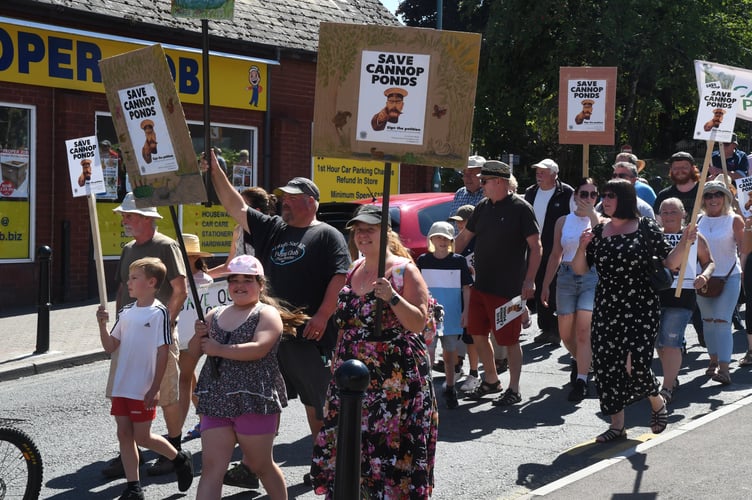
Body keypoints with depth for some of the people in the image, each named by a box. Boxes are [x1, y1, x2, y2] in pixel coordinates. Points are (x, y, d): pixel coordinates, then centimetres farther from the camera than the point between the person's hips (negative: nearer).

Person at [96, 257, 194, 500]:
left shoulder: (159, 313, -11)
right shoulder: (126, 312, 8)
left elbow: (163, 352, -12)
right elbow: (110, 347, 10)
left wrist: (155, 388, -14)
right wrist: (102, 325, -7)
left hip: (144, 389, -6)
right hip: (121, 386, 6)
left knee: (142, 437, 1)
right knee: (124, 434, 6)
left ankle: (180, 458, 25)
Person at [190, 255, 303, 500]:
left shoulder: (267, 314, -4)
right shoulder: (215, 315, 14)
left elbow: (258, 349, -20)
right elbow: (195, 351, 17)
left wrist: (219, 349, -16)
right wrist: (199, 336, -5)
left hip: (254, 400, -5)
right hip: (215, 401, 5)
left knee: (261, 465, 10)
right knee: (211, 467, -1)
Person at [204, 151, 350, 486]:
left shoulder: (327, 235, -2)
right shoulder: (272, 229, 15)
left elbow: (340, 277, -11)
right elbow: (236, 207, 11)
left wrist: (322, 315, -20)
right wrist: (215, 171, 2)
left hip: (310, 334, -6)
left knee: (319, 402, 3)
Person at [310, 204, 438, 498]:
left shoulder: (403, 270, -7)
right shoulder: (354, 270, 13)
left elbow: (419, 323, -12)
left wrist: (392, 297, -25)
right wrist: (338, 362, 21)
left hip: (395, 380, -6)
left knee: (391, 450, -6)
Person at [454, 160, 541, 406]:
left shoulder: (520, 208, -10)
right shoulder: (483, 207, 9)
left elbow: (536, 247, -11)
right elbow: (463, 238, 19)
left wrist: (529, 280, -16)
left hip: (508, 289, -7)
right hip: (480, 285, 7)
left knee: (509, 340, 1)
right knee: (478, 334, 12)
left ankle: (514, 390, 13)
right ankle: (491, 381, 29)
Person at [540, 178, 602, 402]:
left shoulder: (601, 220, 4)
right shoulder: (563, 221, 10)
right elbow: (555, 255, 13)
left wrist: (591, 213, -21)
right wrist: (546, 285, 11)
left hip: (592, 276, -3)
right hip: (566, 277, 3)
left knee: (584, 331, -14)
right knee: (565, 333, 5)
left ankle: (581, 381, -9)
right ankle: (579, 360, 37)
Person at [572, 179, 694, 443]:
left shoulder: (645, 227, -2)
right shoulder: (598, 231, 9)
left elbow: (669, 262, -1)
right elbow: (580, 269, 9)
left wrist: (684, 243, -18)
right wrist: (582, 247, -8)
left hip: (641, 308, -4)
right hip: (606, 309, 4)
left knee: (634, 364, -14)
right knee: (606, 365, 0)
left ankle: (657, 401, 19)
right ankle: (617, 425, 13)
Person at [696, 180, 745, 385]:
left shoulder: (734, 220, -4)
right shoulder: (699, 220, 6)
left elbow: (744, 248, -7)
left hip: (729, 277, -4)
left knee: (722, 321, -12)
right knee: (708, 321, 11)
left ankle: (724, 368, -14)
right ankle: (713, 361, 25)